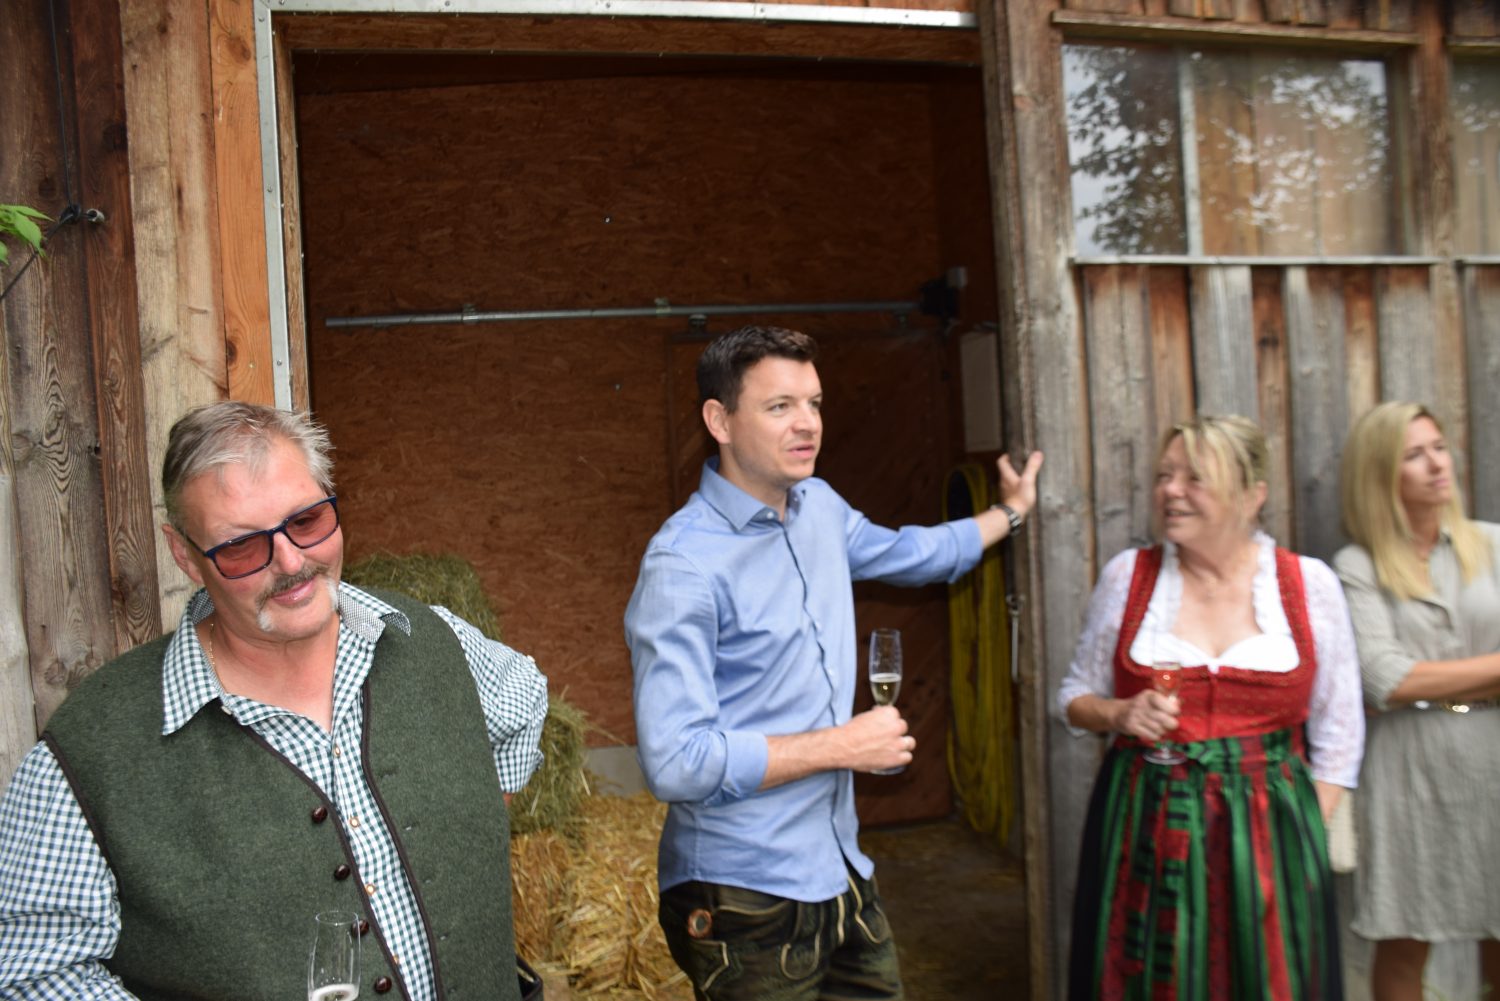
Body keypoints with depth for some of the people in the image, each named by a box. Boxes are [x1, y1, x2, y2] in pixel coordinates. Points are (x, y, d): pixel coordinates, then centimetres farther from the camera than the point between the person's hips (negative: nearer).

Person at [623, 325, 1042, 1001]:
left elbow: (906, 553, 27)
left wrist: (1010, 512, 35)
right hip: (746, 902, -7)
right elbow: (675, 762, -27)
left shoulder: (820, 506, 5)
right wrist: (840, 747, -20)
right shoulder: (683, 565, -21)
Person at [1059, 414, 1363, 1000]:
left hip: (1269, 835, 0)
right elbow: (1076, 697, 10)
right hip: (1144, 834, 0)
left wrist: (1303, 837, 0)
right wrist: (1120, 715, -10)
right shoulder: (1127, 576, 1)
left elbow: (1338, 736, 6)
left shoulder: (1310, 585, 0)